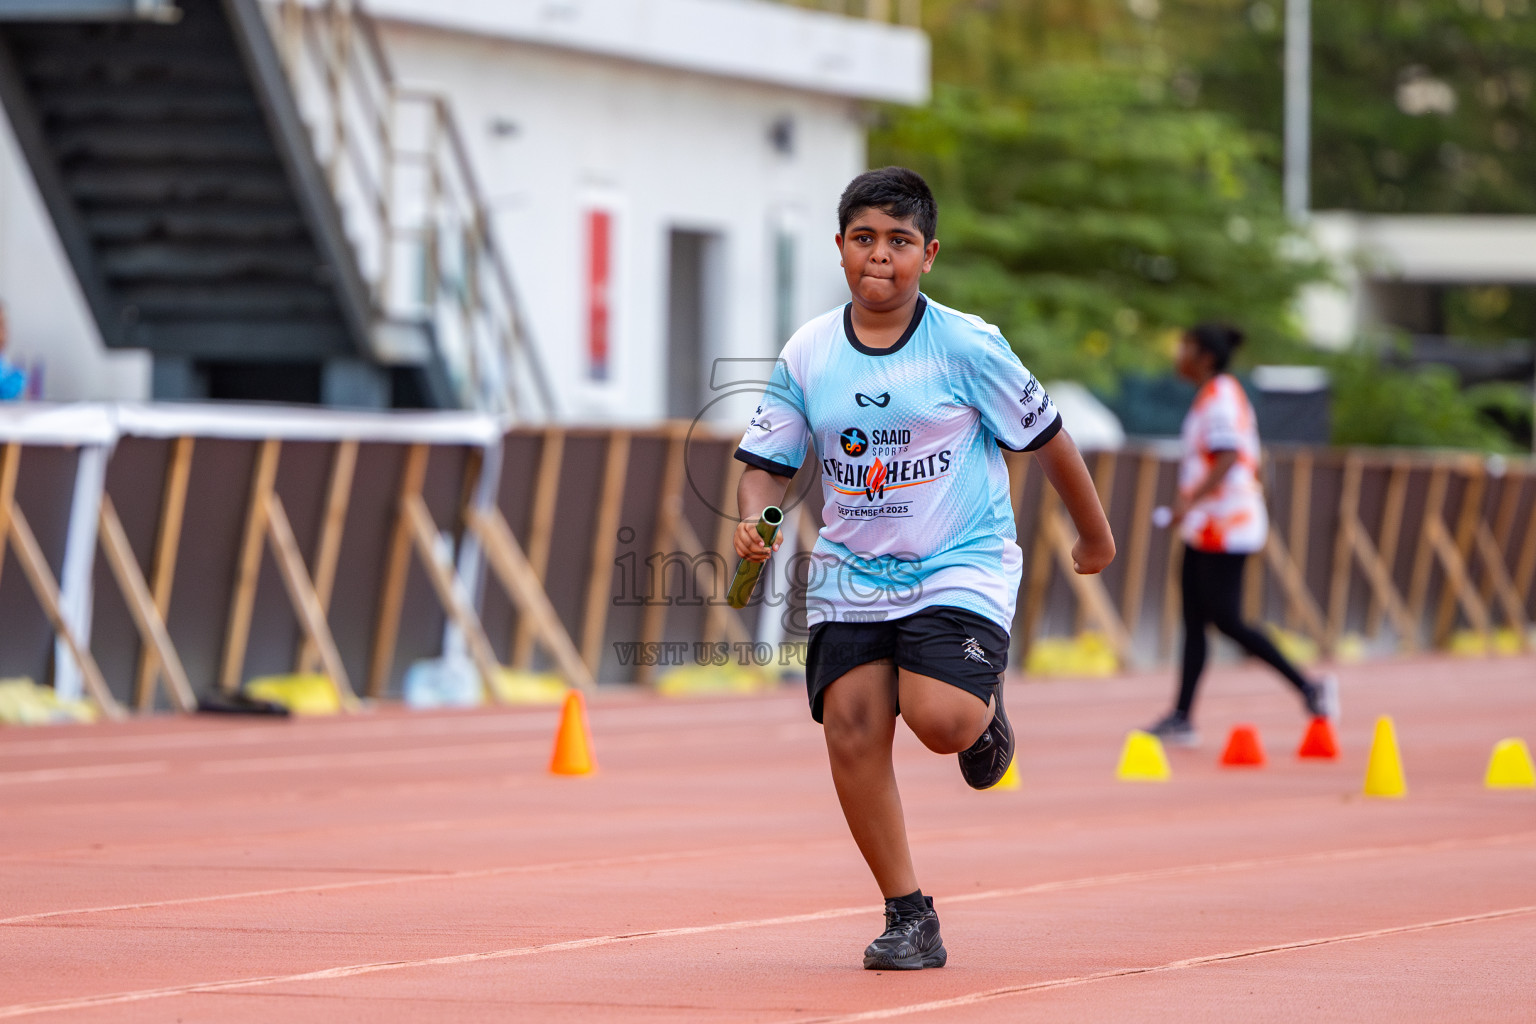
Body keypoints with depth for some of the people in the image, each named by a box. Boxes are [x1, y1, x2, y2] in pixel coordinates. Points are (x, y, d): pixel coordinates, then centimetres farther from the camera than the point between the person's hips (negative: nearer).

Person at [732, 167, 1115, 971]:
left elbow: (1045, 439, 3)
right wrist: (755, 519, -14)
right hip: (850, 572, 4)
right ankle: (908, 919, 3)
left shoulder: (967, 347, -9)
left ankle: (985, 712, 15)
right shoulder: (806, 355, 0)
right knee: (851, 730, -10)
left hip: (960, 566, -3)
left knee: (939, 719, -25)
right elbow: (766, 461, 8)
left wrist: (1095, 538, 13)